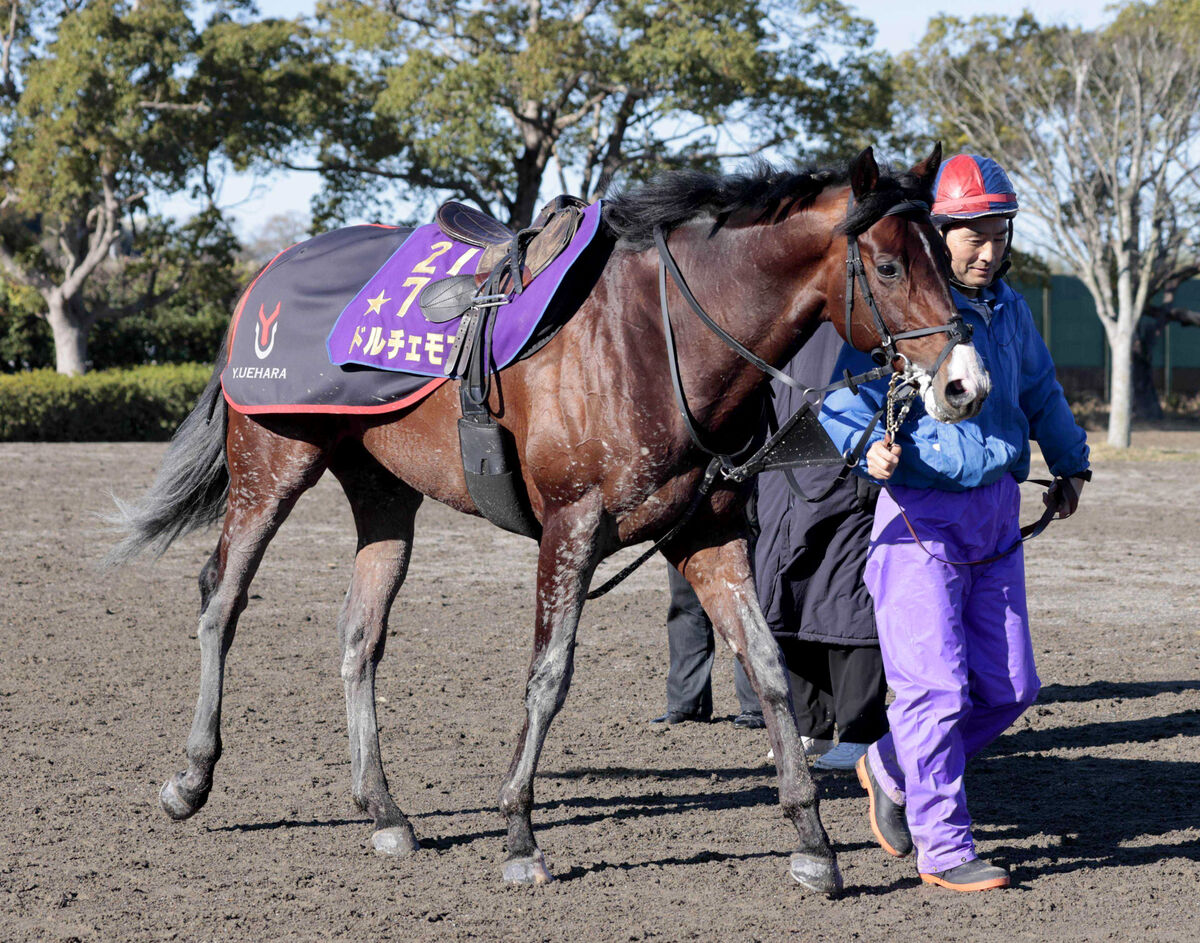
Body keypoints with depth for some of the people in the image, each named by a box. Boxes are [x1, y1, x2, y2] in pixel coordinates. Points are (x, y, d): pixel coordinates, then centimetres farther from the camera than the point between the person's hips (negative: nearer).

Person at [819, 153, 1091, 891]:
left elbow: (1040, 390, 26)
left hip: (997, 513, 7)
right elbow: (844, 402, -17)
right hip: (922, 517, -7)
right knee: (936, 686, -7)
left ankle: (895, 769, 30)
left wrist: (1070, 463, 36)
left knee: (1008, 687, 9)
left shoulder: (1010, 309, 9)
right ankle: (943, 849, 2)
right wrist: (871, 446, -36)